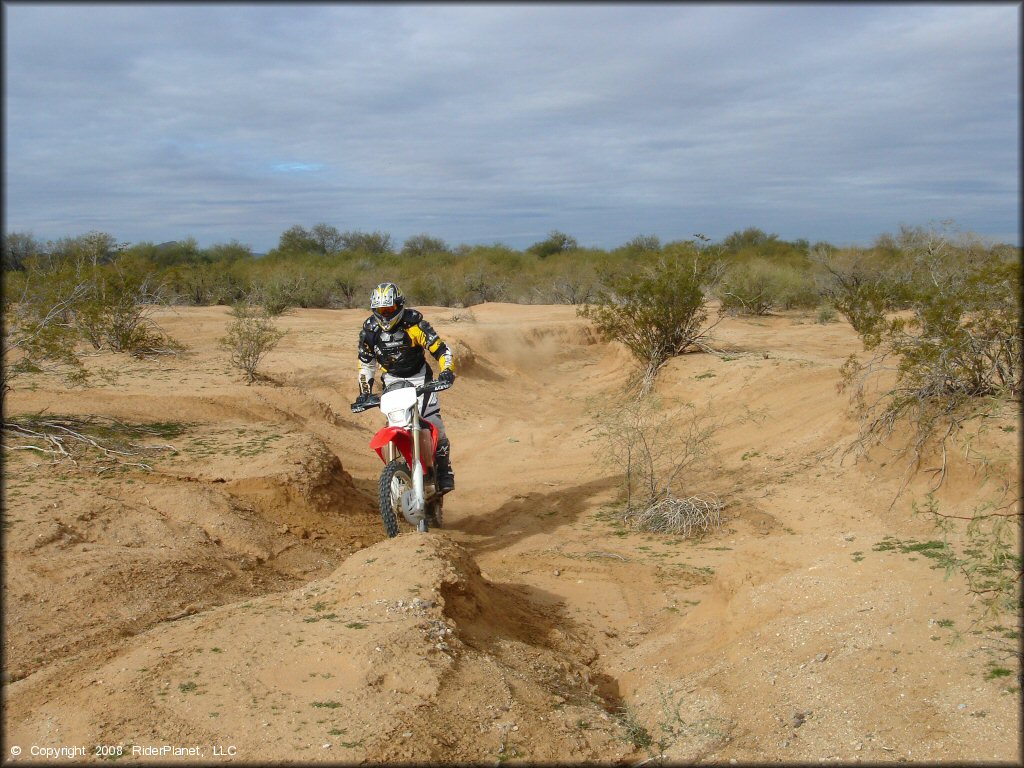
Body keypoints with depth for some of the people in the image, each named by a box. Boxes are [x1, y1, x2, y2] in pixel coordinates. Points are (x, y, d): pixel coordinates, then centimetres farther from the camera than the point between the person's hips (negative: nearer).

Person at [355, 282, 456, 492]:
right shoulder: (369, 330, -5)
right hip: (392, 379, 3)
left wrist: (447, 370, -31)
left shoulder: (414, 323, -17)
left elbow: (440, 348, -15)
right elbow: (366, 362, 9)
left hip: (419, 376, -3)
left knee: (433, 424, -14)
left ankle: (444, 471, 1)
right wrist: (364, 390, 1)